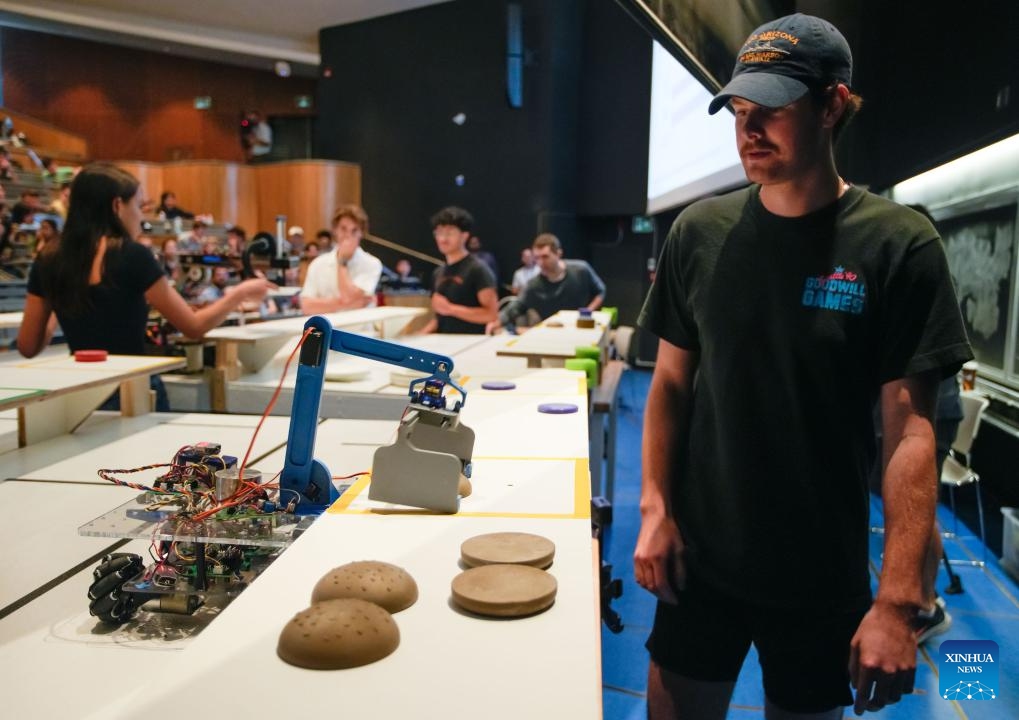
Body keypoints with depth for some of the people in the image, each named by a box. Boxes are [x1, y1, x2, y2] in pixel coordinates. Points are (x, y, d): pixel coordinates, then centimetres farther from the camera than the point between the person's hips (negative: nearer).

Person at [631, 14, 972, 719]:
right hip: (699, 556, 2)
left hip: (823, 574, -2)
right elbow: (672, 381, 3)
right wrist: (655, 509, -5)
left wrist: (899, 598, -16)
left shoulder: (898, 243, -11)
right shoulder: (700, 231, -3)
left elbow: (910, 428, -12)